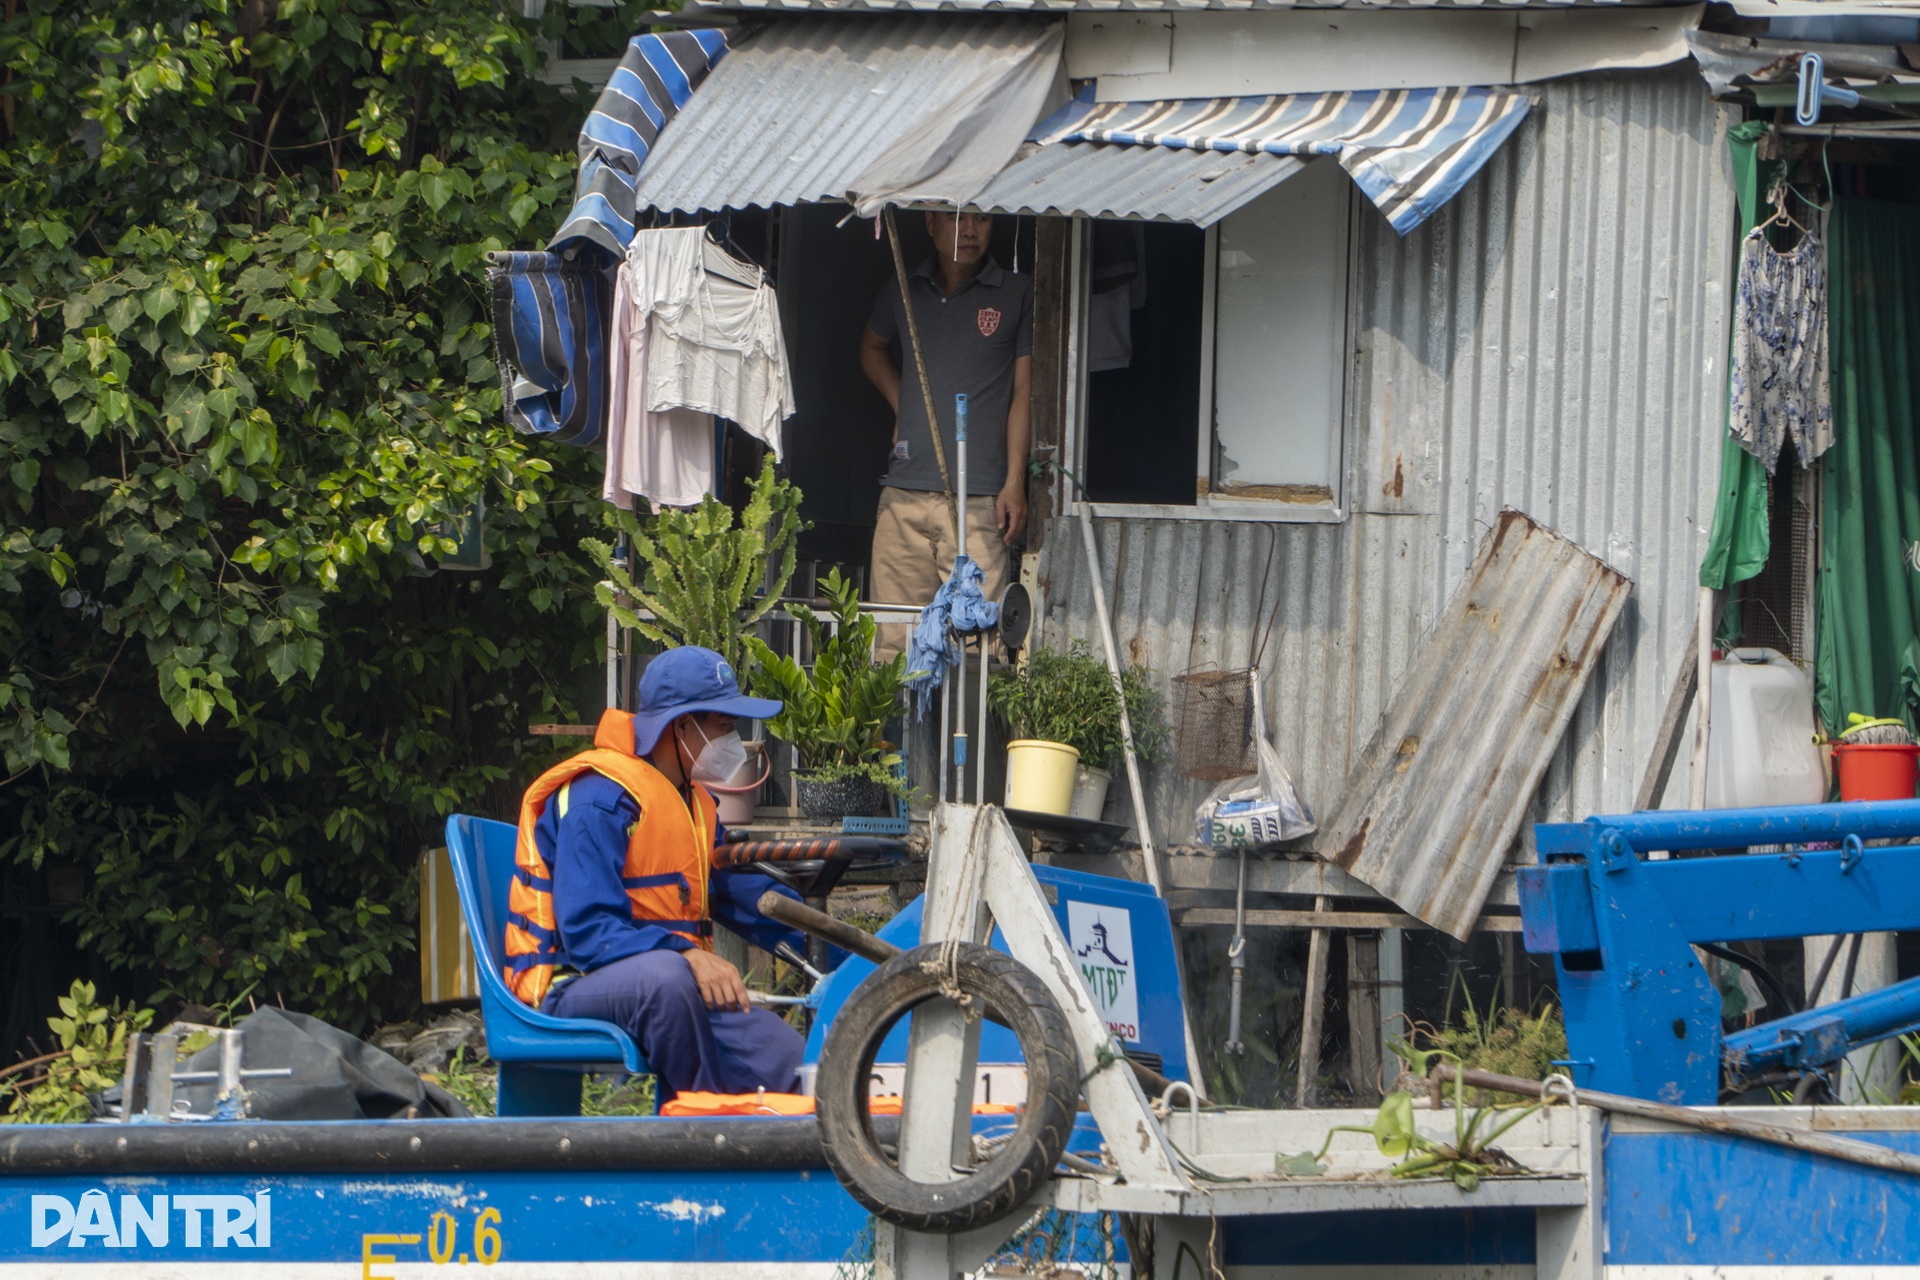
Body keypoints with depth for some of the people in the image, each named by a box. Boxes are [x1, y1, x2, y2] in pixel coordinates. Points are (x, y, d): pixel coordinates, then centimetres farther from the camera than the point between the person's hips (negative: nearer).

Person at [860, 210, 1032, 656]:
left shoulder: (1017, 297, 4)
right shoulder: (903, 293, 14)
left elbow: (1024, 392, 3)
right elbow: (872, 347, 35)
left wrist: (1014, 483, -5)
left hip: (978, 497, -4)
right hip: (905, 495, 4)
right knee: (890, 638, 0)